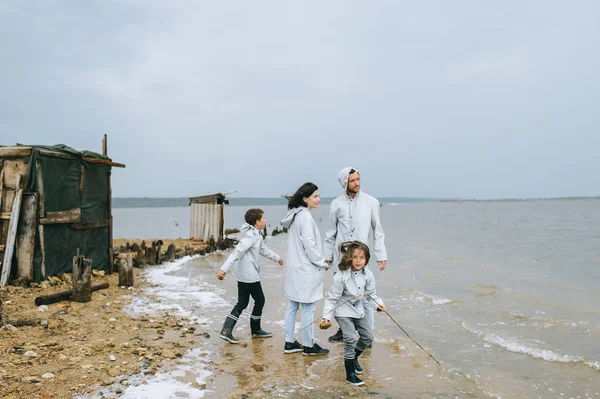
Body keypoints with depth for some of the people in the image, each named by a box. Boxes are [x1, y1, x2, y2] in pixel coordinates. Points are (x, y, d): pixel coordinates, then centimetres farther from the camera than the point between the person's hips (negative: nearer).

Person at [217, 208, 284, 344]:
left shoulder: (257, 235, 13)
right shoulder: (250, 236, -18)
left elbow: (264, 249, 31)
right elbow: (236, 253, -25)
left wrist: (276, 257, 45)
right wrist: (224, 268, -30)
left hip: (242, 276, 10)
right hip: (250, 276, -10)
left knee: (242, 303, 10)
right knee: (260, 301, 7)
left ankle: (226, 330, 5)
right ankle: (256, 330, 20)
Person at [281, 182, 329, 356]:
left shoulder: (295, 215, 12)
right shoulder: (305, 216, -17)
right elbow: (309, 244, -20)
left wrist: (319, 260, 14)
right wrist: (321, 262, -8)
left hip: (295, 268, 10)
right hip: (306, 270, -10)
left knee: (292, 307, 13)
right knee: (308, 308, 0)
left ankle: (290, 342, 21)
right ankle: (309, 345, 10)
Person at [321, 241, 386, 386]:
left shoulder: (368, 275, -13)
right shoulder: (341, 277, -28)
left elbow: (370, 293, 3)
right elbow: (332, 298, -20)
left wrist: (378, 303, -13)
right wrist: (326, 316, -27)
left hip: (358, 310, 6)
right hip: (343, 311, -6)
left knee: (368, 336, 12)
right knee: (350, 339, -14)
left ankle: (353, 358, 39)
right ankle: (350, 374, 0)